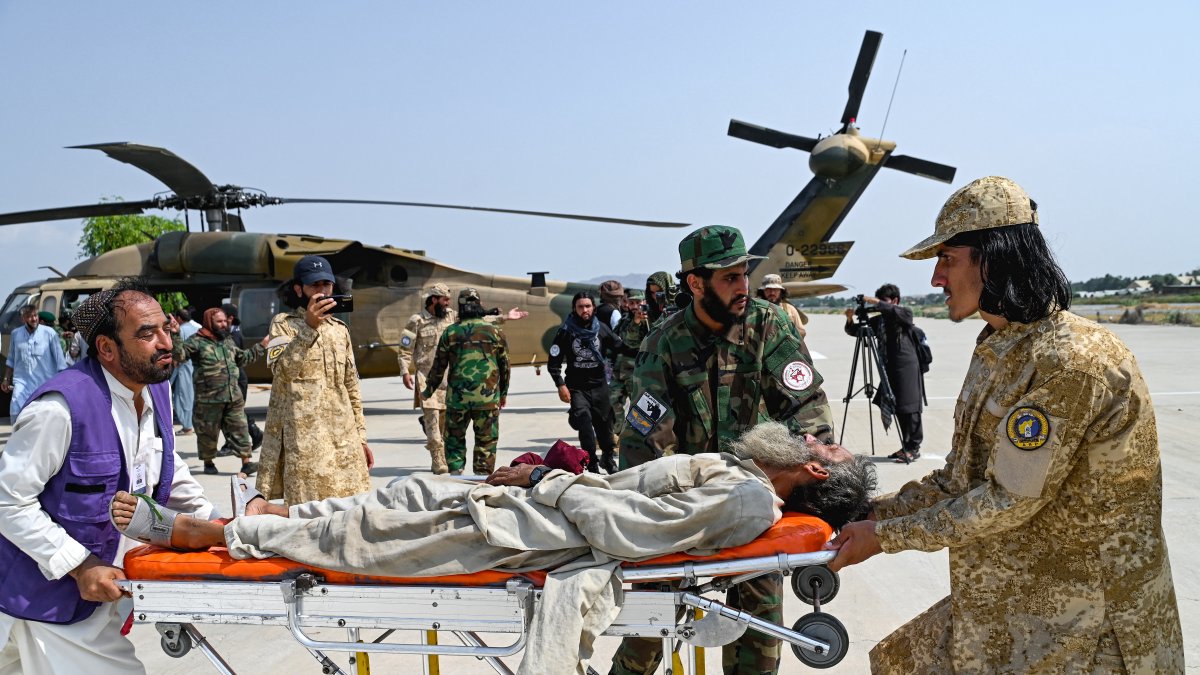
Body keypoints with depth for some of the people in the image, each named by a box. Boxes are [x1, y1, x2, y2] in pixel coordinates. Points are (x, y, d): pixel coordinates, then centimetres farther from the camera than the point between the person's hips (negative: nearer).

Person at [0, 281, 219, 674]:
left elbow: (169, 473, 14)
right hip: (51, 597, -7)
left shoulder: (158, 391, 0)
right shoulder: (63, 406, -26)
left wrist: (216, 524, 5)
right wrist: (80, 566, -23)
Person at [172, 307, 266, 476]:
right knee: (208, 431, 8)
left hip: (234, 397, 6)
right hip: (209, 399, -5)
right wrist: (174, 336, -32)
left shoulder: (228, 341, 16)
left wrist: (262, 346, 30)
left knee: (239, 428, 2)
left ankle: (246, 462, 4)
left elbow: (243, 358, 30)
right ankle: (208, 463, 25)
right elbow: (180, 354, -19)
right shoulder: (197, 341, -6)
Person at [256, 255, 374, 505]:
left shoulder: (340, 329, 18)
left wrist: (361, 437, 16)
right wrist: (308, 327, -24)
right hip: (300, 439, -5)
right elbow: (281, 370, -16)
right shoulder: (283, 323, 3)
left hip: (343, 438, 5)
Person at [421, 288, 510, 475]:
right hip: (488, 398, 0)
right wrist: (503, 393, 21)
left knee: (454, 440, 14)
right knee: (486, 441, 8)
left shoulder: (450, 333, 0)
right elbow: (504, 365, 8)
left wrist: (428, 391, 20)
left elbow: (438, 367, 6)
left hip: (457, 398, 0)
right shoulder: (494, 331, 1)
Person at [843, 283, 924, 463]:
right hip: (889, 368, 6)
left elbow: (895, 311, -24)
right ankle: (906, 446, 16)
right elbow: (854, 331, 11)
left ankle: (914, 447, -1)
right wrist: (850, 320, -7)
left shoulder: (906, 313, 0)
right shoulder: (878, 320, 13)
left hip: (907, 367, -6)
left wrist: (877, 303, -26)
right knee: (897, 409, 8)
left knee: (909, 408, -6)